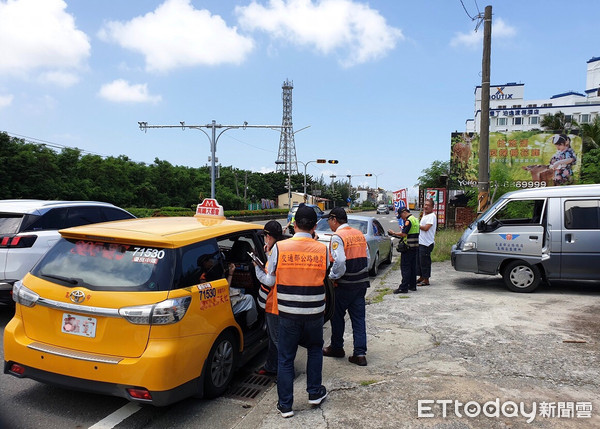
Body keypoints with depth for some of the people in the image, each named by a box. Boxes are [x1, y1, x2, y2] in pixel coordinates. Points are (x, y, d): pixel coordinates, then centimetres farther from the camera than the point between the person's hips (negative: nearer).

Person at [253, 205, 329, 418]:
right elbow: (323, 277, 2)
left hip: (288, 313, -1)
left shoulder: (279, 247, -11)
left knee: (285, 358, 13)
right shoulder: (322, 249, -7)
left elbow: (269, 281, -3)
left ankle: (285, 404, 19)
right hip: (314, 312, 1)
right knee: (315, 349, 26)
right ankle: (314, 392, 33)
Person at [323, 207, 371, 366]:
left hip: (345, 285, -6)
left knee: (337, 316, 12)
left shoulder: (337, 237, -15)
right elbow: (367, 259, 13)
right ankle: (360, 353, 7)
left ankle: (337, 348, 26)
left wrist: (333, 276, -11)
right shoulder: (359, 234, 9)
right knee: (358, 318, 8)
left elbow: (339, 262, -26)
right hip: (361, 283, 7)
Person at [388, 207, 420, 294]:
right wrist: (396, 235, 16)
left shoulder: (408, 220, -15)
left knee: (405, 267, -7)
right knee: (412, 266, 14)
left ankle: (403, 287, -7)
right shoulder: (415, 219, 16)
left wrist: (394, 233, -8)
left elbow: (404, 234, -21)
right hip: (415, 247, 10)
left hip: (408, 247, -10)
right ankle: (412, 285, 20)